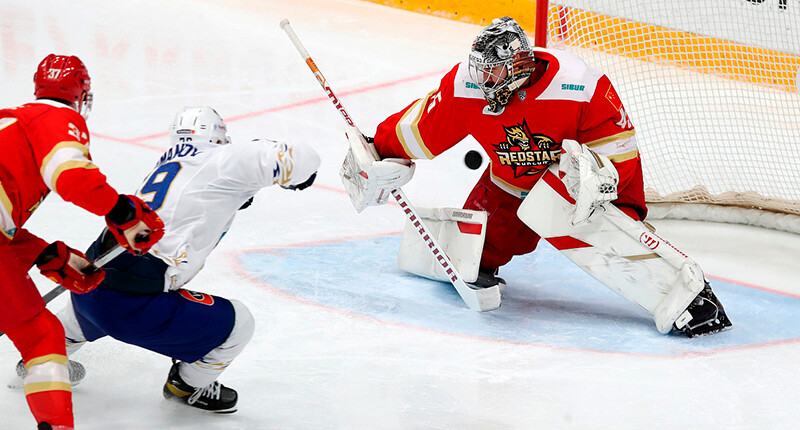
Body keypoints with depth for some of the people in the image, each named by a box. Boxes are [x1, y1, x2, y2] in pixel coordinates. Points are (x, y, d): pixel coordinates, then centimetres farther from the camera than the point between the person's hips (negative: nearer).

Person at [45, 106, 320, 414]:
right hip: (135, 308, -8)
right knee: (238, 323, 6)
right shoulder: (223, 159, -2)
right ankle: (188, 385, 26)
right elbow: (302, 160, -2)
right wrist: (297, 175, 20)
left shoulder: (163, 167, 18)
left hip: (86, 288, 8)